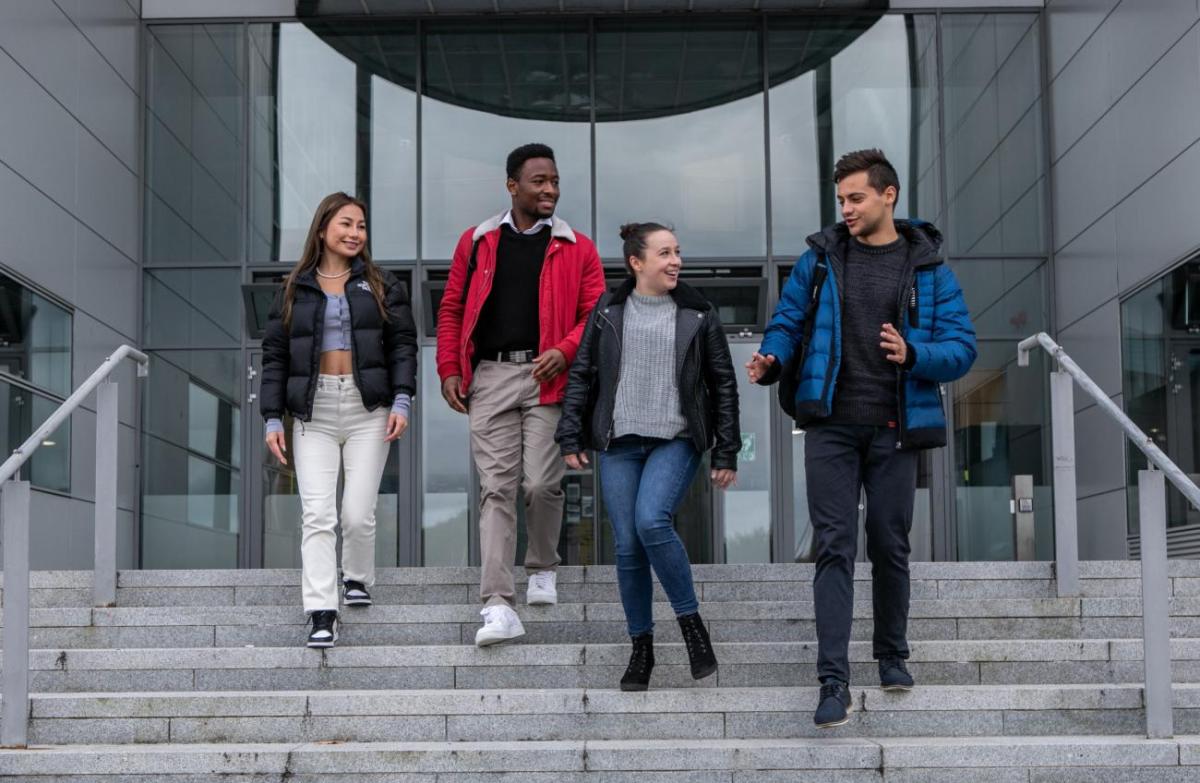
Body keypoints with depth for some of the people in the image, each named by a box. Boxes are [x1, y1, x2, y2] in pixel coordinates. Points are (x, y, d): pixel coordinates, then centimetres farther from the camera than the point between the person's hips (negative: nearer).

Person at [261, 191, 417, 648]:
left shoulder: (381, 286, 10)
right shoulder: (295, 290, 10)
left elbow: (403, 344, 5)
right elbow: (275, 355, 9)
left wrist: (402, 400, -7)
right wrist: (273, 418, 2)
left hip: (367, 409, 0)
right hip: (314, 412, 0)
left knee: (358, 512, -3)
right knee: (317, 515, -9)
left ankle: (357, 578, 27)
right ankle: (322, 615, -11)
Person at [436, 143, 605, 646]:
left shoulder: (576, 249, 7)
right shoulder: (477, 243, 11)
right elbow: (452, 309, 14)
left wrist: (565, 351, -14)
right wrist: (449, 370, 3)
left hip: (546, 377, -1)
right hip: (489, 377, 1)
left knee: (541, 484, -5)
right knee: (496, 488, -4)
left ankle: (543, 568, 26)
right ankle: (498, 606, -7)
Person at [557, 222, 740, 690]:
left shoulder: (697, 314, 5)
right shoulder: (608, 312, 7)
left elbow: (723, 385, 7)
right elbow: (581, 375, 10)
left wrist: (726, 453, 3)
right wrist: (571, 437, 3)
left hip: (676, 440, -2)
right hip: (619, 444, 2)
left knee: (652, 521, -24)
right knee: (627, 546, 1)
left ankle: (691, 622, -6)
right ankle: (641, 647, 15)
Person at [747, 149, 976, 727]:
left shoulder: (928, 269, 2)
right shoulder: (820, 258, 6)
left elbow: (962, 347, -1)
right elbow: (788, 322, 10)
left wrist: (913, 354, -21)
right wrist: (772, 360, -12)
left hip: (894, 429, 0)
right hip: (832, 426, 0)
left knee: (890, 545, 10)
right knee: (834, 547, -5)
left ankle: (892, 655, 30)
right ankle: (834, 681, -7)